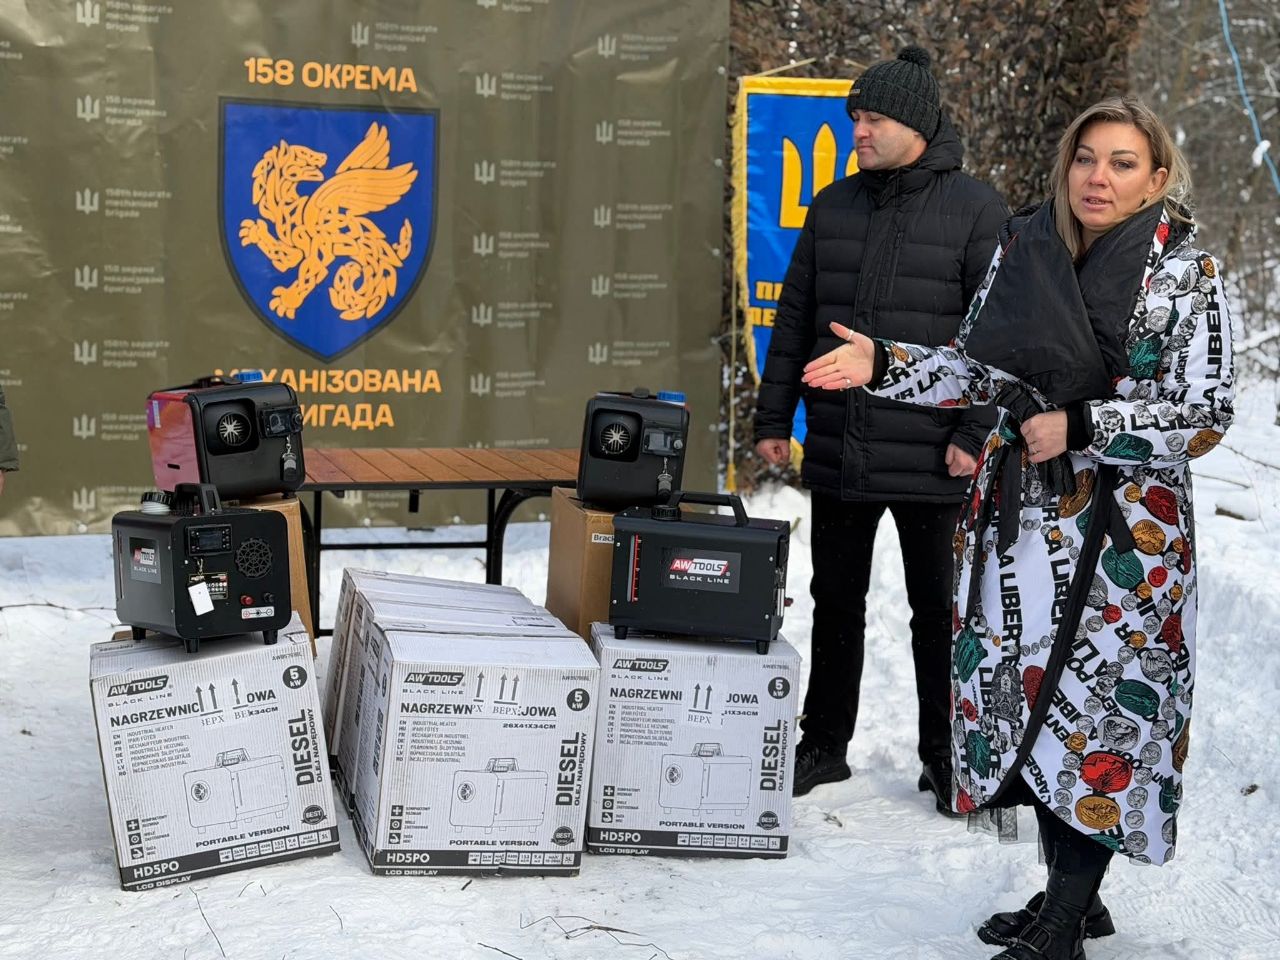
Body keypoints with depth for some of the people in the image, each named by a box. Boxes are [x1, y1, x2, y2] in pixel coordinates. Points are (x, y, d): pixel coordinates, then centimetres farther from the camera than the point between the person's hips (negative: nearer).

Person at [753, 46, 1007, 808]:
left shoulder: (976, 210, -5)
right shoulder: (834, 208, 9)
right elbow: (795, 319, 12)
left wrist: (972, 432, -14)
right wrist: (773, 418, 9)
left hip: (928, 460, -4)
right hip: (837, 454, 4)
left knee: (937, 609, 8)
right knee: (836, 602, 14)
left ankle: (945, 759, 20)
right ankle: (825, 744, 27)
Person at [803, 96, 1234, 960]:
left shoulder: (1186, 272, -8)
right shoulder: (1021, 249, 4)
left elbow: (1204, 417, -10)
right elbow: (976, 370, 11)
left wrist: (1081, 427, -19)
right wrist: (885, 364, -3)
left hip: (1122, 529, -5)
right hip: (1019, 513, 5)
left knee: (1098, 707, -2)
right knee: (1029, 696, 11)